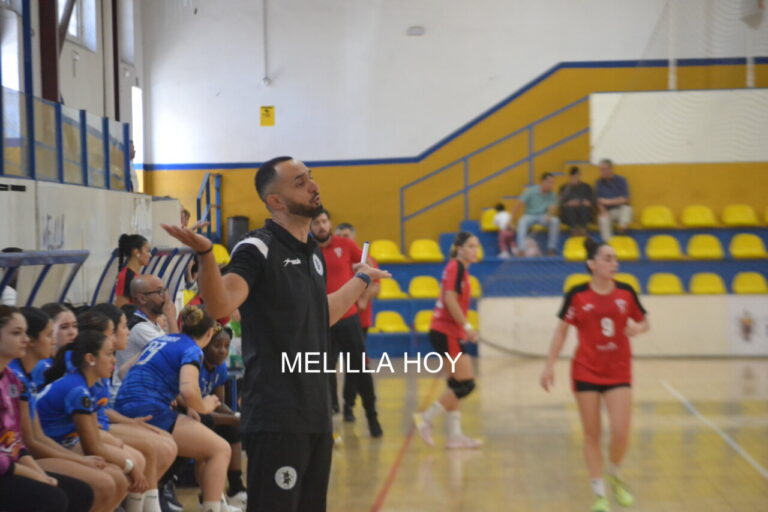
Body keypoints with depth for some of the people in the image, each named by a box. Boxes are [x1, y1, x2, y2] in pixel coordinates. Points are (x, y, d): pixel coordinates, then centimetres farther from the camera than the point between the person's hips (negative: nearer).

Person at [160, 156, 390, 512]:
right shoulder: (257, 249, -12)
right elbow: (220, 305, -28)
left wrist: (361, 279, 35)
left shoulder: (313, 253, 13)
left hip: (316, 410, 8)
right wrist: (205, 253, -43)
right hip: (276, 415, -8)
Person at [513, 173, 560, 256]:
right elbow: (519, 204, -13)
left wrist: (549, 215, -36)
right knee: (522, 221, -35)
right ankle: (521, 249, -41)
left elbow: (553, 209, -11)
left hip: (543, 217, 2)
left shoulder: (552, 195, -3)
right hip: (529, 215, -2)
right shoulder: (530, 191, -10)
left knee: (555, 221, -27)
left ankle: (551, 248, -18)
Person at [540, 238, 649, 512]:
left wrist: (637, 328, -13)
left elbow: (643, 322, 10)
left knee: (621, 433, -9)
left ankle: (615, 476, 22)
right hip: (586, 372, -1)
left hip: (618, 372, 1)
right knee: (592, 435, 3)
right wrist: (550, 365, -1)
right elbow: (562, 330, 2)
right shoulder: (577, 295, -7)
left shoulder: (626, 292, -2)